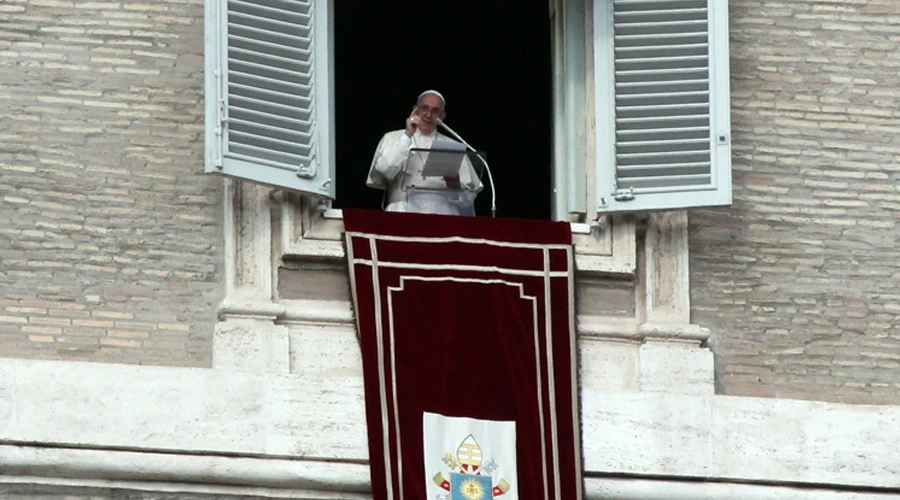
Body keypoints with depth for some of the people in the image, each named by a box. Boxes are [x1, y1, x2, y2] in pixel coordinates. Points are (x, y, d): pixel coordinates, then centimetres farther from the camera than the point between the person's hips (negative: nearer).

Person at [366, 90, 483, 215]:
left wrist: (457, 186, -9)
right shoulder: (392, 139, 13)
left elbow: (471, 191, 12)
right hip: (403, 211, -2)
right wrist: (407, 136, -6)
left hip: (443, 214, 2)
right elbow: (385, 171, -6)